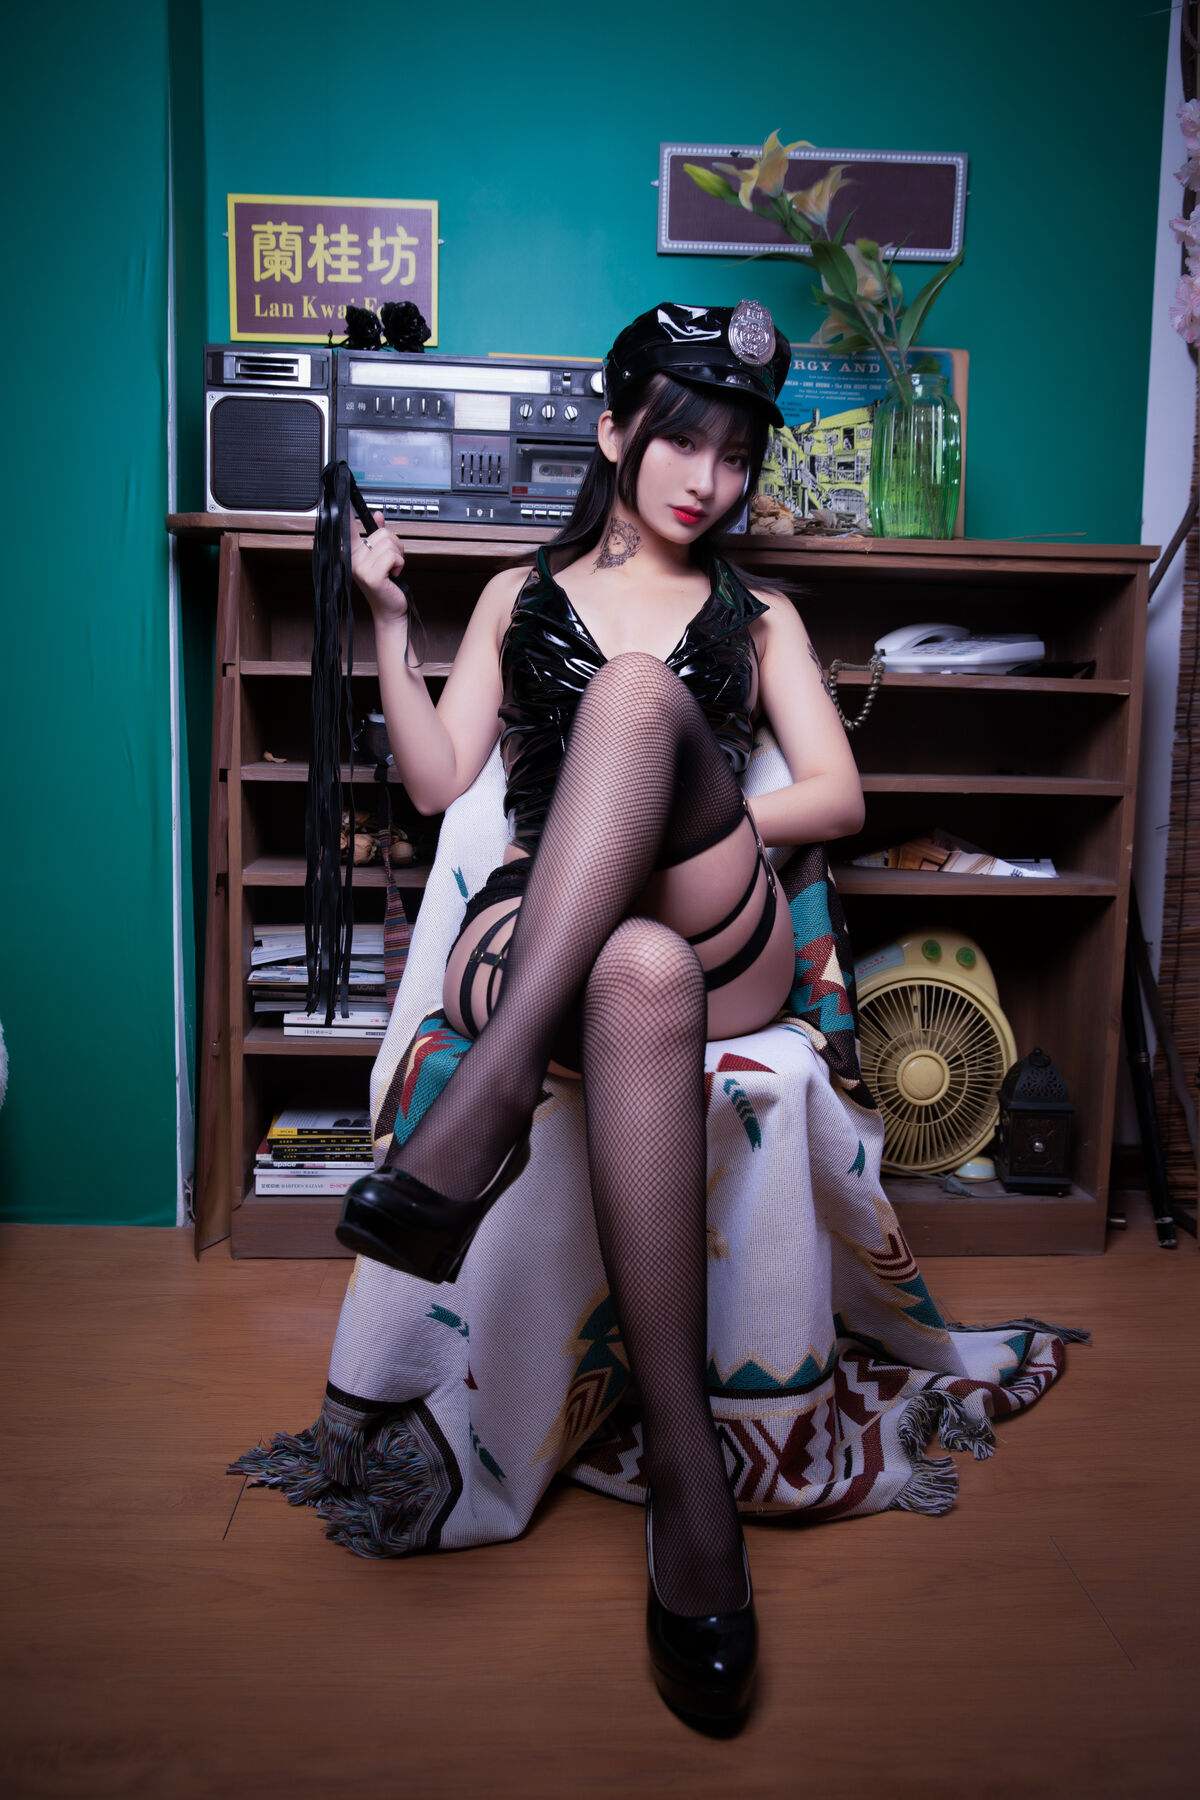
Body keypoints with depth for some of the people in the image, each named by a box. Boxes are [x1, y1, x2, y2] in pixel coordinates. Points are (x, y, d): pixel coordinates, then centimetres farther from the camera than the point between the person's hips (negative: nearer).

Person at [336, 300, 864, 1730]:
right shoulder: (522, 598, 24)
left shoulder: (756, 618, 24)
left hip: (720, 936, 1)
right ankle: (685, 1472, -42)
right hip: (538, 934, 0)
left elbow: (837, 798, 11)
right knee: (643, 982, -41)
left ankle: (491, 1094, -44)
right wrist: (389, 626, 2)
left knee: (637, 693, -31)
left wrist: (675, 823, -6)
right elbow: (439, 783, 15)